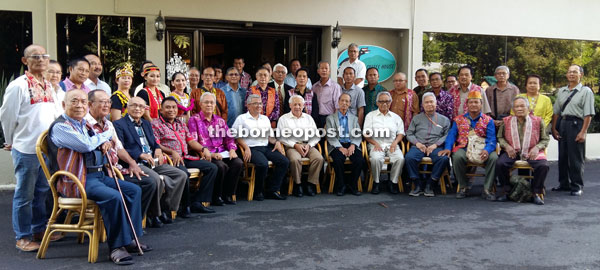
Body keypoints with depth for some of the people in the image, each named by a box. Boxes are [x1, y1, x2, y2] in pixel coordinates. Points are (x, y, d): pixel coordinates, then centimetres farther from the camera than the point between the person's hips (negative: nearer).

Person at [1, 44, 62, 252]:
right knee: (24, 195, 3)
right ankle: (23, 237, 13)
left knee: (42, 192, 16)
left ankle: (39, 230, 28)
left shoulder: (49, 86, 12)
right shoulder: (18, 85, -11)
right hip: (26, 149, -7)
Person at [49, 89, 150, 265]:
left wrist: (104, 143, 5)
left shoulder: (85, 125, 19)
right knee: (114, 197, -30)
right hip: (77, 181, -9)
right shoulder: (60, 127, -9)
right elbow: (86, 145, -21)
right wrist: (106, 135, -1)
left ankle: (129, 238, 4)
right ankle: (116, 247, -17)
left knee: (134, 190, 1)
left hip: (98, 174, 10)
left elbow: (99, 143, 32)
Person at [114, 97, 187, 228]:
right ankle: (152, 214, -12)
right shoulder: (119, 124, 1)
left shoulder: (146, 124, 26)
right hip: (136, 164, -8)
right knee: (157, 180, -33)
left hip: (154, 163, 8)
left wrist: (158, 149, 3)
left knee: (181, 175, -8)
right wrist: (141, 155, -20)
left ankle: (165, 208, 0)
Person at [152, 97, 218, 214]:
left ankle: (198, 202, -10)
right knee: (183, 172, -38)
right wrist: (172, 152, -22)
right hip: (170, 159, -7)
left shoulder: (181, 124, 25)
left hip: (186, 157, 7)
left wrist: (203, 149, 3)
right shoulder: (156, 124, 4)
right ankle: (183, 206, -18)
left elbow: (191, 141, 21)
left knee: (212, 167, -6)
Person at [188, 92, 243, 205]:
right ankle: (216, 197, -13)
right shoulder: (194, 120, 4)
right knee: (221, 166, -33)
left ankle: (227, 195, -10)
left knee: (238, 163, -22)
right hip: (206, 155, -5)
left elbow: (229, 137, 19)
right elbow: (193, 142, -7)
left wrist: (232, 149, -3)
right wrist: (211, 154, -19)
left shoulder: (220, 120, 22)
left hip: (222, 153, 5)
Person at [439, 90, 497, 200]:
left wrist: (487, 150, -24)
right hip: (464, 148, 0)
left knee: (494, 157, -31)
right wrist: (448, 148, -13)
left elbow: (491, 139, -1)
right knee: (457, 156, -33)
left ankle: (487, 189, -16)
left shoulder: (488, 120, 11)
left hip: (481, 149, 0)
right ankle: (463, 187, -13)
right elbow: (451, 135, 7)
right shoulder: (459, 119, 15)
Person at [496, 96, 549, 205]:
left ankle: (536, 192, -5)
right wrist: (507, 146, -4)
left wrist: (537, 148, -8)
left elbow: (545, 139, 11)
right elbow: (500, 137, 16)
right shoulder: (506, 121, 8)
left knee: (543, 166, -29)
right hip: (512, 152, 0)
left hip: (532, 152, 0)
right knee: (499, 164, -28)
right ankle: (506, 190, -4)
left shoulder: (537, 121, 6)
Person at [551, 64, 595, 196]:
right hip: (562, 124, 6)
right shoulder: (561, 91, 13)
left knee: (575, 158, 0)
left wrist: (583, 132, -15)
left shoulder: (586, 91, -3)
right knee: (562, 156, 12)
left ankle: (577, 186, 12)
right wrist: (554, 128, 6)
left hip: (576, 124, -6)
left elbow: (588, 114, -9)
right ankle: (564, 184, 25)